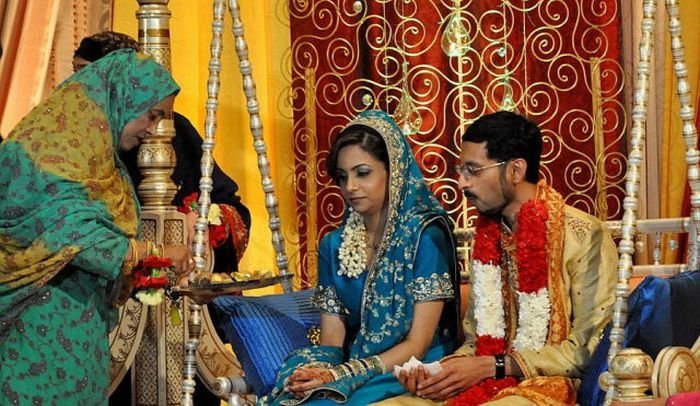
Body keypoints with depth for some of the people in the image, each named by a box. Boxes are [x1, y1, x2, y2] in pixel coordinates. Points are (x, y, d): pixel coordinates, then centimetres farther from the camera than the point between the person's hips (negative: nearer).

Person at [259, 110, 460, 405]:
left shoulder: (425, 235, -5)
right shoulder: (334, 246, 11)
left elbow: (417, 344, -9)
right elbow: (331, 340, 9)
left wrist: (341, 376, -18)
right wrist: (316, 371, -14)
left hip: (407, 374, -4)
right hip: (351, 370, 5)